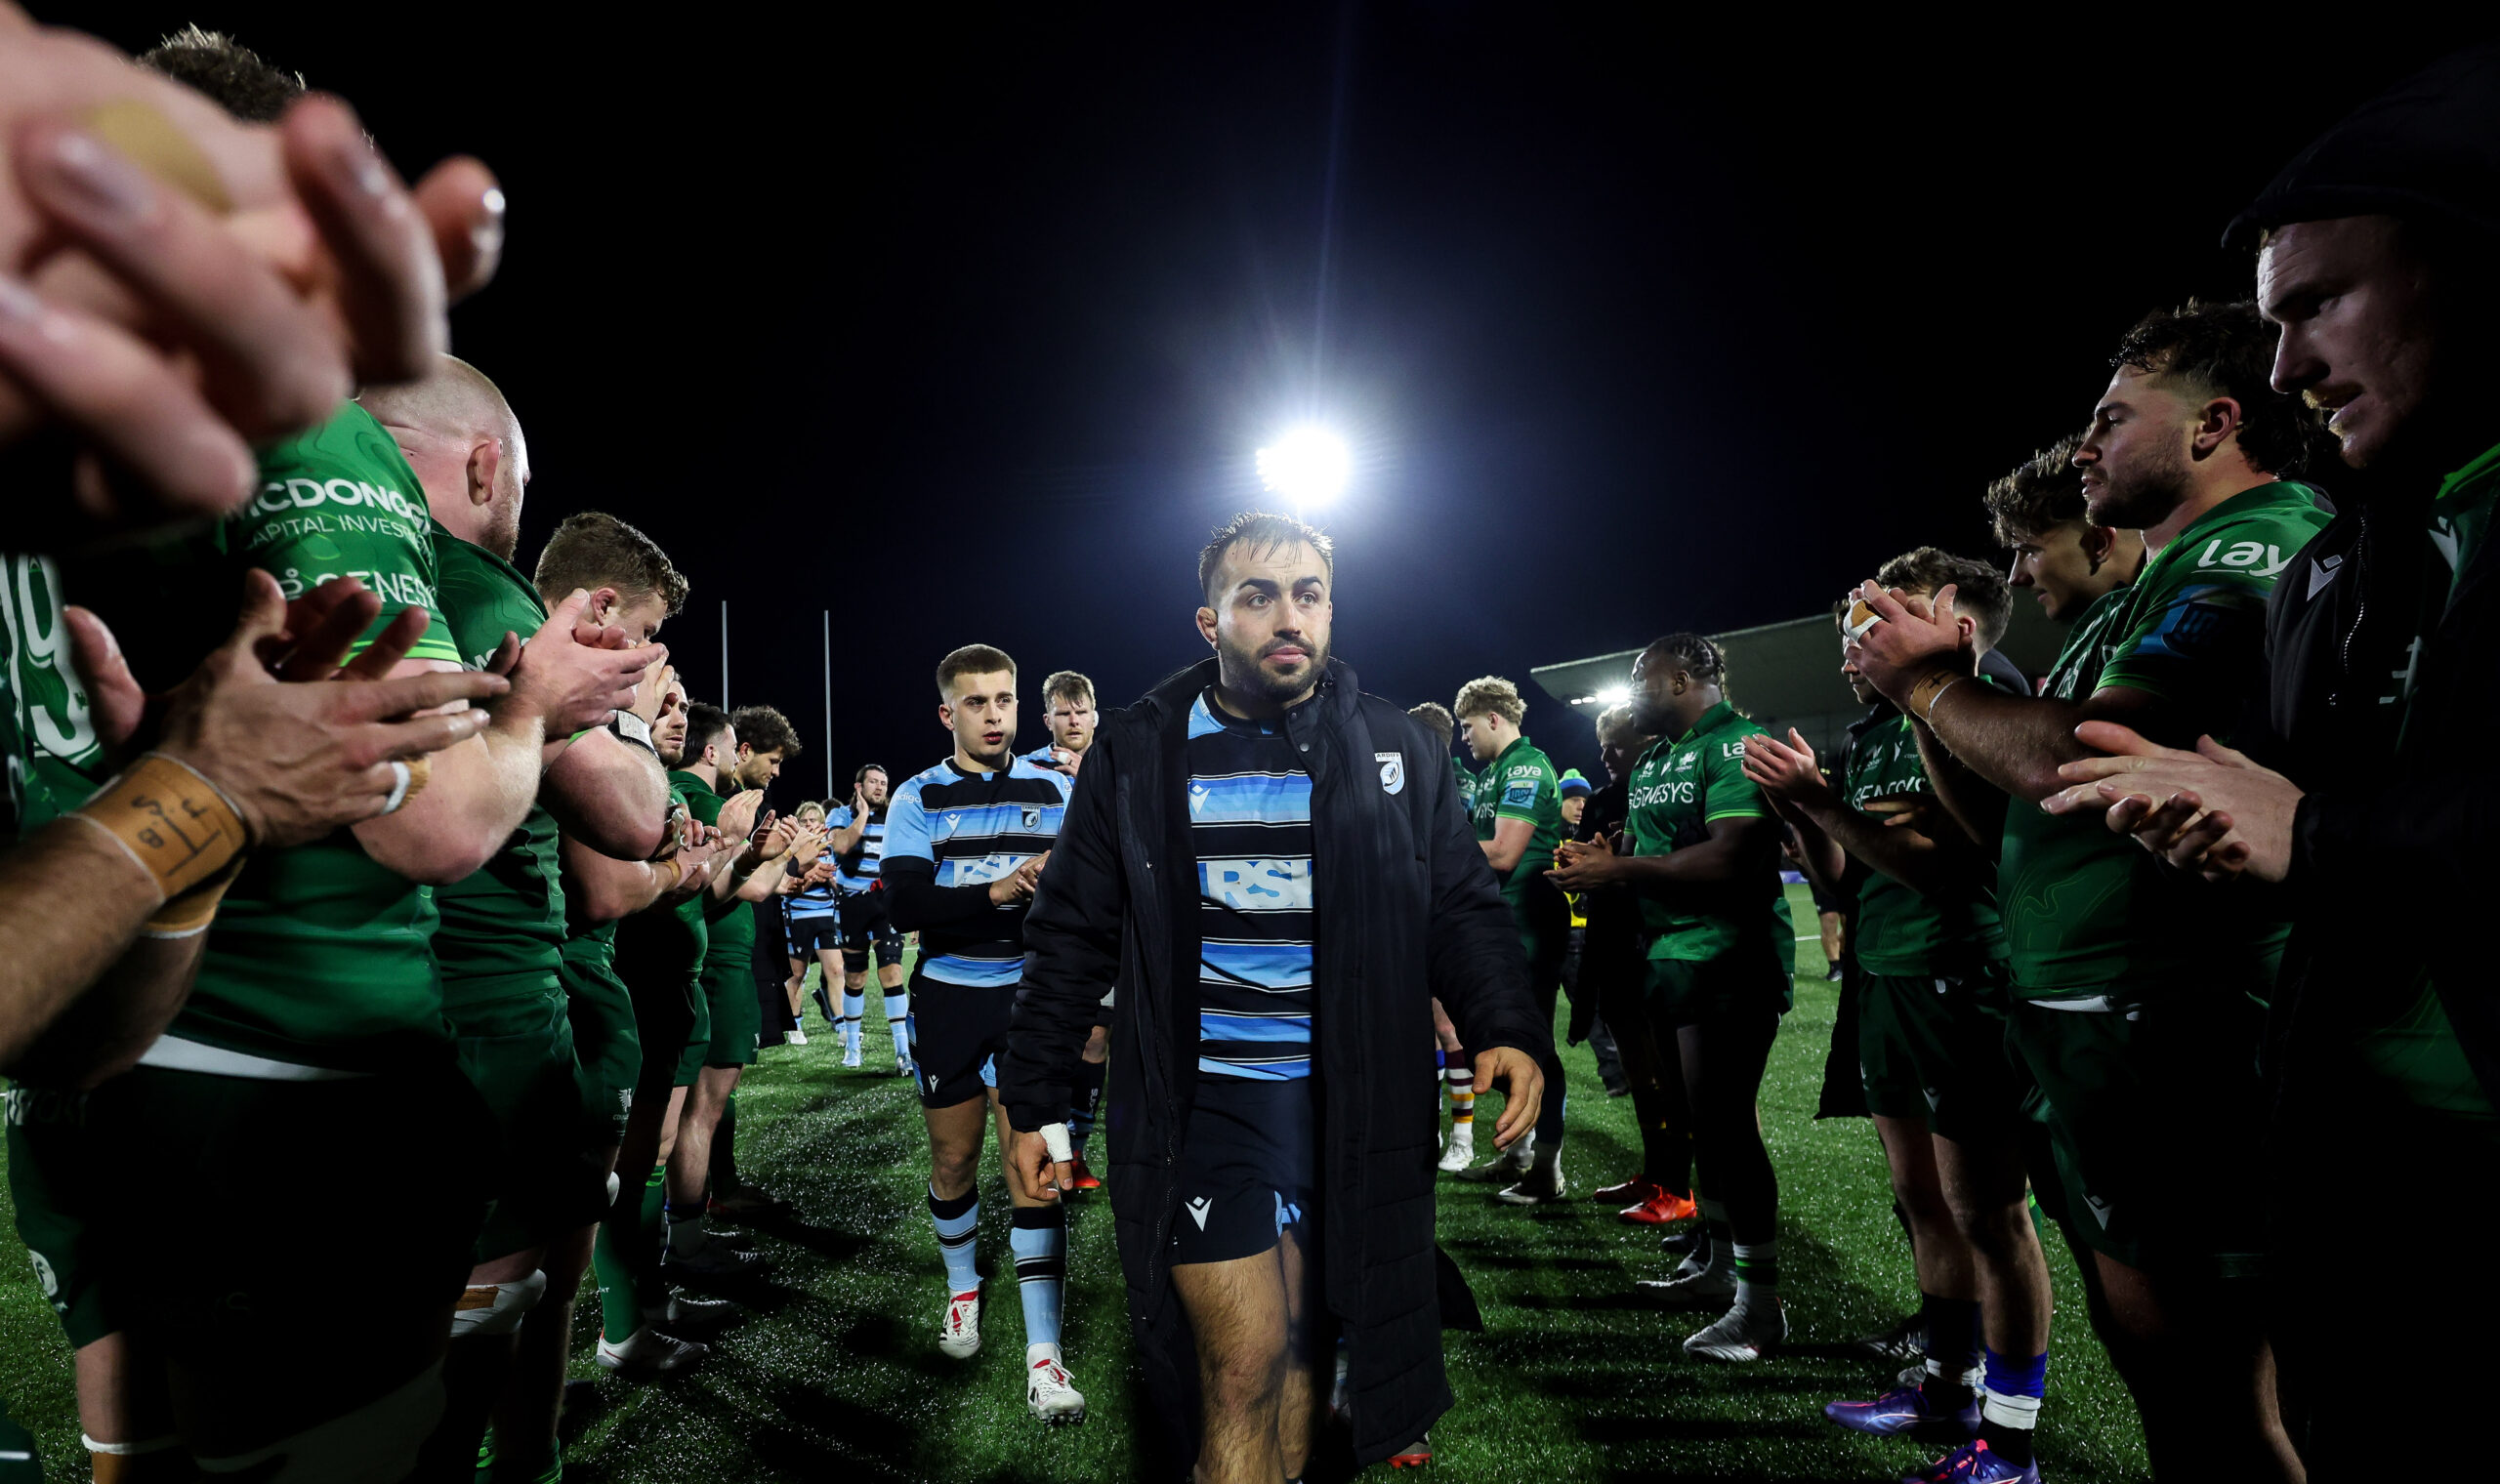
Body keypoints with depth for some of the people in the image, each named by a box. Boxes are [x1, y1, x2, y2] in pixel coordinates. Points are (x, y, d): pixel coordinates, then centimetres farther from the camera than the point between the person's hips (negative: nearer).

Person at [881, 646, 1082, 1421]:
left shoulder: (1056, 790, 3)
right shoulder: (919, 798, 0)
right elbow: (906, 904, -13)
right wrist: (999, 892, -26)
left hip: (1033, 995, 0)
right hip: (951, 998, 1)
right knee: (953, 1158, 14)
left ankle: (1043, 1354, 1)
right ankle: (963, 1289, 41)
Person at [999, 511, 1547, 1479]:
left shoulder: (1396, 748, 2)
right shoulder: (1135, 754, -1)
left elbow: (1462, 911, 4)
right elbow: (1075, 935, 4)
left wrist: (1506, 1027, -13)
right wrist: (1031, 1101, 4)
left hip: (1352, 1102, 2)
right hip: (1202, 1100, -1)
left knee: (1305, 1342, 16)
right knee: (1248, 1359, -6)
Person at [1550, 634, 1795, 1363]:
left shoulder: (1736, 746, -14)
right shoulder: (1651, 761, 16)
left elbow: (1731, 859, -25)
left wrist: (1617, 869, -19)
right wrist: (1599, 862, -2)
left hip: (1728, 955, -9)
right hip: (1671, 955, 9)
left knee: (1723, 1119, -7)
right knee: (1702, 1116, 16)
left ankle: (1760, 1300, 6)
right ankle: (1720, 1262, 30)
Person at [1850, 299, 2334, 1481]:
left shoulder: (2261, 544, -11)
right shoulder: (2138, 598, 19)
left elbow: (2068, 761, -26)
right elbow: (1999, 814, 18)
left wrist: (1926, 678, -9)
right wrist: (1932, 686, 5)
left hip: (2168, 1024, -10)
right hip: (2078, 1015, 10)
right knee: (2138, 1341, 20)